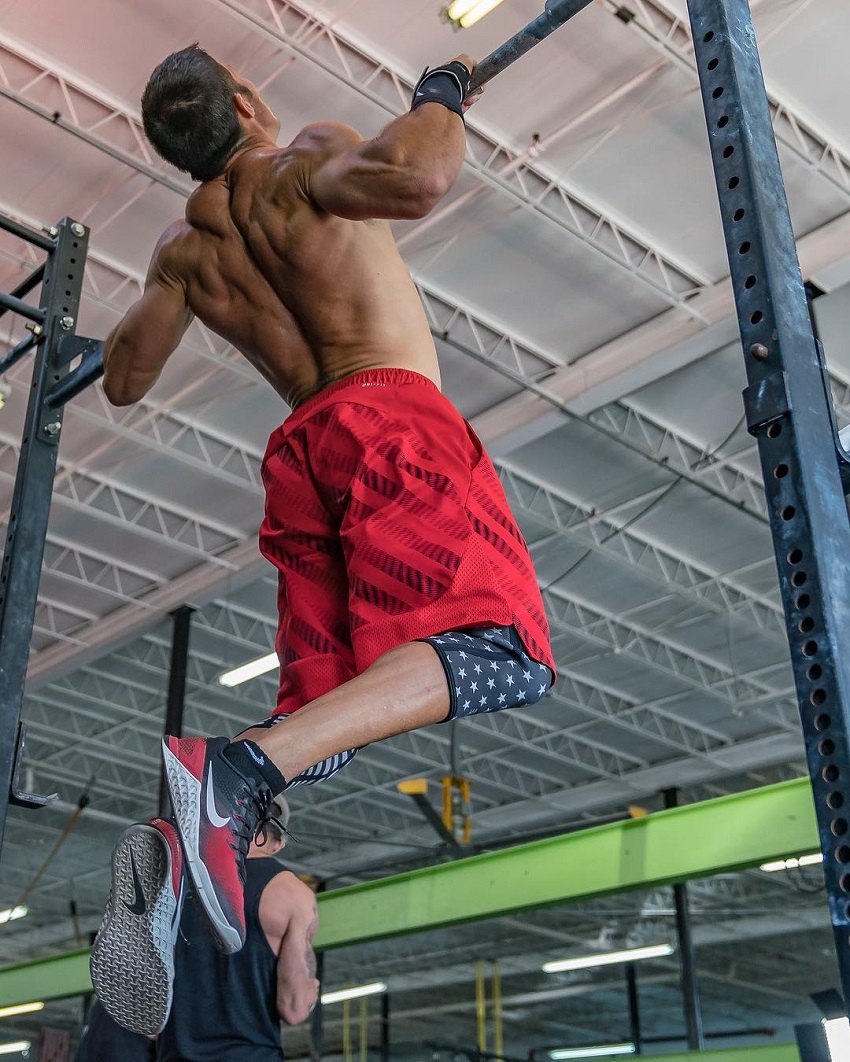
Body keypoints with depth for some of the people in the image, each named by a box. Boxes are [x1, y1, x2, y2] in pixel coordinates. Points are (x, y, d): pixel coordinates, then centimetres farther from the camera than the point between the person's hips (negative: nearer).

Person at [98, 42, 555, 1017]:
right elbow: (414, 179, -16)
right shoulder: (305, 162, 6)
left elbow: (123, 381, 31)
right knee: (496, 651, -20)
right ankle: (241, 768, -37)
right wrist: (440, 99, 5)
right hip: (390, 421, -7)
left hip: (301, 450, 7)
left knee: (326, 697, 8)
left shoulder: (184, 249, 22)